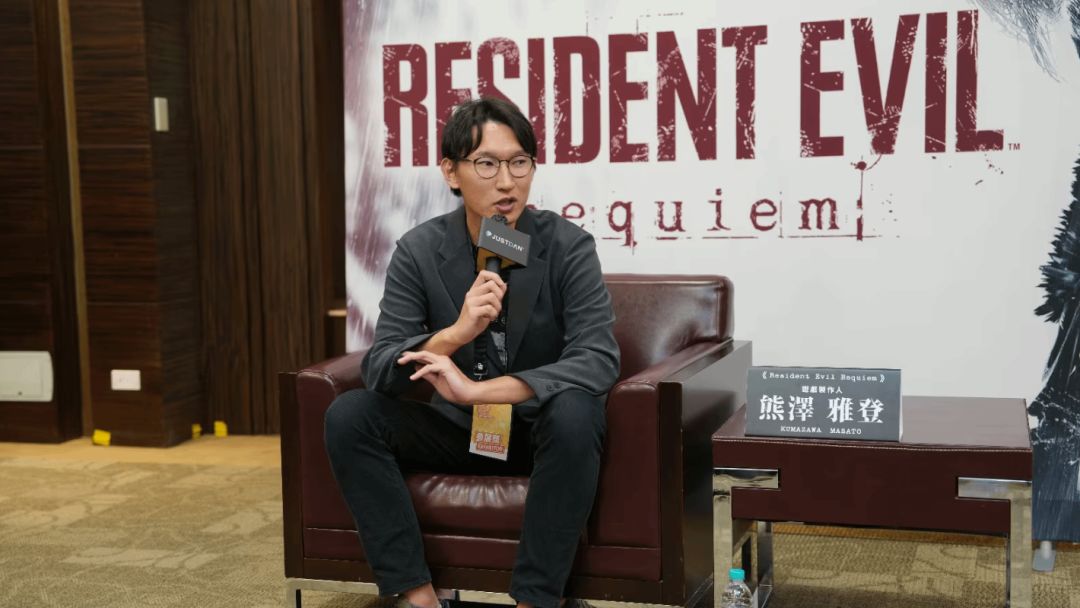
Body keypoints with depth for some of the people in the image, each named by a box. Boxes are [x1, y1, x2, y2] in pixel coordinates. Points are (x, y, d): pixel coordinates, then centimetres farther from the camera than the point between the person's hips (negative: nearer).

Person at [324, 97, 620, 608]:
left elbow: (599, 360, -26)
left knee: (574, 413, -35)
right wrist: (455, 334, -36)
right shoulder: (418, 251, -8)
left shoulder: (568, 246, -15)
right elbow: (378, 369, -15)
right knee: (348, 415, -18)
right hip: (458, 430, 3)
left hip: (541, 431, -2)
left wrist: (478, 390, -36)